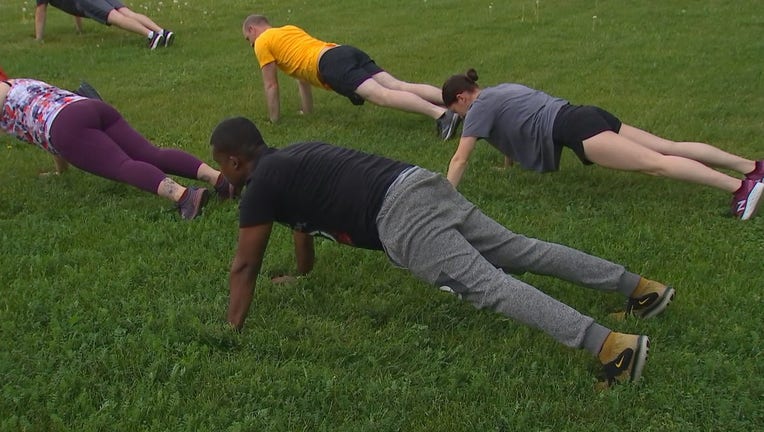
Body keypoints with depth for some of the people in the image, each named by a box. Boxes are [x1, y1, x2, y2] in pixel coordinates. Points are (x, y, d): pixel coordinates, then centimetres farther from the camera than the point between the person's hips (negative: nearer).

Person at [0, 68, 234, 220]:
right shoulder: (26, 84, 43)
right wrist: (61, 170, 60)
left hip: (71, 125, -7)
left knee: (124, 166, -25)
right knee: (152, 154, -10)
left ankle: (182, 195, -51)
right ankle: (218, 177, -30)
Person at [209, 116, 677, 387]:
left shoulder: (262, 184, 4)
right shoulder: (291, 158, 30)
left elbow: (244, 266, 8)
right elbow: (306, 208, 47)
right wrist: (302, 274, 60)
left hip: (400, 216, -9)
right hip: (421, 185, 9)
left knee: (490, 286, -19)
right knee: (520, 251, 9)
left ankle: (611, 343, -31)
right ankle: (639, 285, 10)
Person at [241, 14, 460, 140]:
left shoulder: (263, 43, 15)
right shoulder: (290, 29, 39)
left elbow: (271, 86, 16)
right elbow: (302, 76, 44)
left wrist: (274, 119, 27)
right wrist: (307, 111, 49)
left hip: (331, 65, -8)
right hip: (347, 52, 8)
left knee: (381, 95, -25)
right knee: (400, 86, -6)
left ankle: (441, 114, -45)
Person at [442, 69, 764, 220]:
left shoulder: (479, 107, 2)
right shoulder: (499, 91, 27)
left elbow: (460, 160, 2)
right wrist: (511, 159, 54)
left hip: (572, 127, -8)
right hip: (584, 116, 8)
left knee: (654, 163, -19)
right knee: (671, 147, 2)